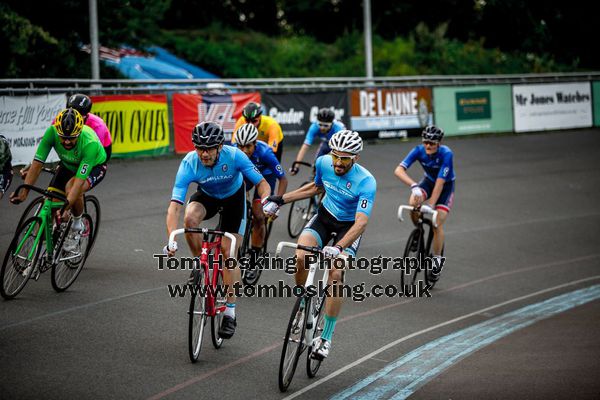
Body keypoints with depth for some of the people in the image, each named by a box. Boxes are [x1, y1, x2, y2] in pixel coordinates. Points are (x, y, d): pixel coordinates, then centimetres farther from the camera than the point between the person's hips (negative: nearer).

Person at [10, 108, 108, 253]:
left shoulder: (90, 143, -40)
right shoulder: (52, 132, -31)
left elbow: (79, 181, -42)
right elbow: (37, 163, -27)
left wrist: (66, 207, -50)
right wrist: (24, 191, -33)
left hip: (94, 166, -4)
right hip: (68, 165, 4)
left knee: (71, 188, -34)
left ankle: (77, 226, -8)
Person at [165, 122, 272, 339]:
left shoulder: (234, 156, -33)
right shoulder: (189, 164, -32)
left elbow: (262, 184, -25)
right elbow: (174, 206, -37)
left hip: (233, 197, -1)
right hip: (207, 196, 1)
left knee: (229, 253, -11)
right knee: (190, 218, -33)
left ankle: (230, 314, -1)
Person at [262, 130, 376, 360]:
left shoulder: (366, 182, -29)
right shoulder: (323, 163, -14)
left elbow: (361, 222, -37)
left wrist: (339, 247, -51)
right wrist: (280, 200, 6)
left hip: (349, 226, -4)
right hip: (325, 216, 4)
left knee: (335, 274, -24)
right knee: (300, 258, -24)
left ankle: (326, 337, -11)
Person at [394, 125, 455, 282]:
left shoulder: (446, 154, -33)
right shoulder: (419, 151, -24)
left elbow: (440, 182, -36)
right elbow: (399, 170, -34)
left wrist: (430, 205, -42)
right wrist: (413, 185, -51)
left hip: (446, 186, -3)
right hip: (428, 181, 3)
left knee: (437, 223, -16)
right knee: (413, 204, -29)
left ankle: (437, 260, 3)